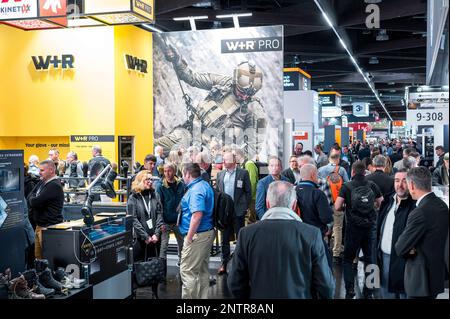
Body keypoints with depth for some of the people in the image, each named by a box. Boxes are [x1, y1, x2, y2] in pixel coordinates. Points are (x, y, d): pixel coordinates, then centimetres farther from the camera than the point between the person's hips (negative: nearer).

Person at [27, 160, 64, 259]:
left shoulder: (54, 185, -18)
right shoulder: (42, 182, 12)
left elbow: (34, 202, -21)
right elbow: (29, 198, 11)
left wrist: (32, 198, -1)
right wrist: (34, 199, -9)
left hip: (49, 226, -9)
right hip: (39, 225, 9)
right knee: (38, 256, 14)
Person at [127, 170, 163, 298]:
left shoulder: (155, 195, 8)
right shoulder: (133, 198, -1)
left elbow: (159, 214, 3)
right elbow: (133, 219, -8)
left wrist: (156, 234, -9)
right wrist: (146, 236, -13)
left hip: (154, 237, 3)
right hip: (139, 238, -3)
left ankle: (155, 292, 17)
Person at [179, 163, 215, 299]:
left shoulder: (195, 190, -18)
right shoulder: (205, 185, 12)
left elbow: (197, 215, -28)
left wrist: (189, 237, -22)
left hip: (198, 235, -10)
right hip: (208, 232, 10)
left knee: (187, 270, -5)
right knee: (203, 270, 17)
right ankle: (202, 296, 25)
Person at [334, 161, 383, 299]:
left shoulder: (347, 187, -7)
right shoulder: (372, 185, -1)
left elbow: (337, 207, -11)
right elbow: (380, 204, 7)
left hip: (353, 227, -2)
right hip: (370, 226, 2)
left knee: (348, 259, 11)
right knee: (370, 259, 13)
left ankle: (350, 291, 2)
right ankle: (369, 292, 17)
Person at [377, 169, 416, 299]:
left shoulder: (415, 205, -16)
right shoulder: (388, 200, 8)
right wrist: (377, 251, 13)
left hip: (403, 259, -7)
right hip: (384, 257, 7)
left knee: (404, 293, 6)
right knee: (386, 293, 19)